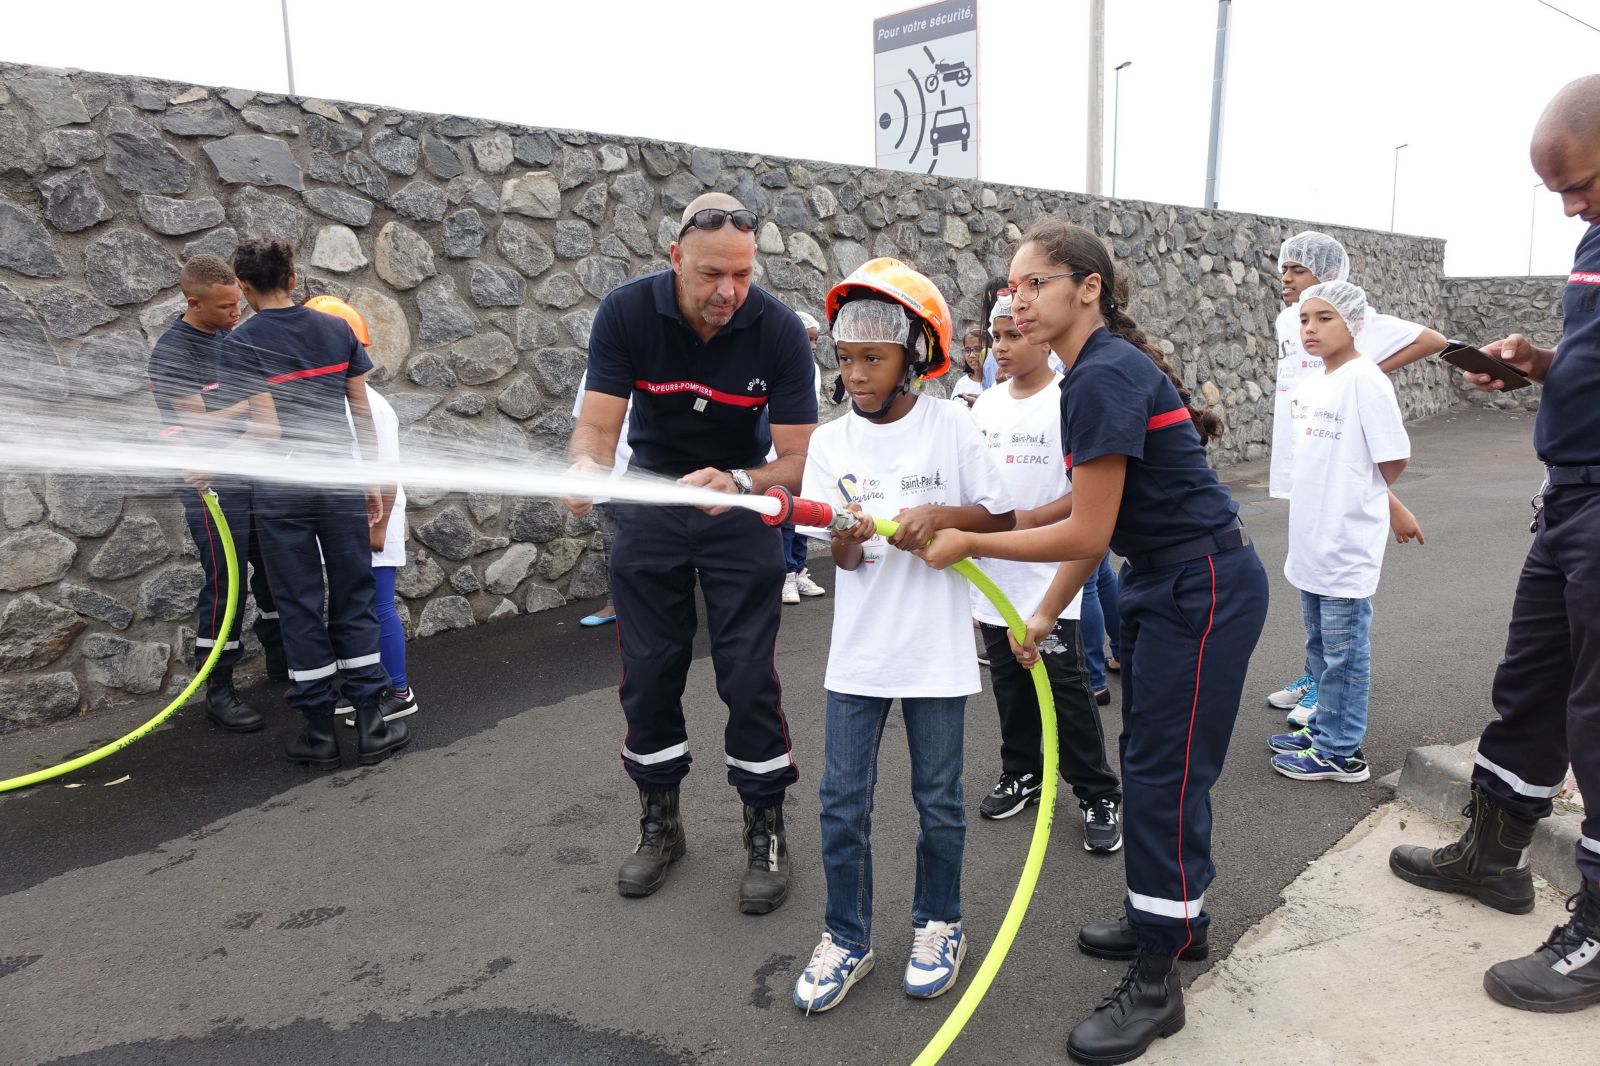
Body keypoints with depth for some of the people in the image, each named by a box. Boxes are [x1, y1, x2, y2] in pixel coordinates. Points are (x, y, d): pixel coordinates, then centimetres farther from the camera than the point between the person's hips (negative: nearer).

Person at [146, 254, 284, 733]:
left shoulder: (233, 334, 8)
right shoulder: (172, 352, -14)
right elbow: (201, 426, -17)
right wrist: (256, 400, -17)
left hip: (258, 475, 7)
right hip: (215, 487, -7)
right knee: (224, 585, -3)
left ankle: (280, 659, 33)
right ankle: (218, 690, 9)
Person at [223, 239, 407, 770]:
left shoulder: (242, 342, -6)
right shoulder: (337, 330, 4)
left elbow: (267, 427, -13)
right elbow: (362, 412, 5)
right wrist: (374, 478, 12)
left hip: (281, 487, -2)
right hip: (338, 477, 2)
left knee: (300, 606, 6)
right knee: (354, 600, 9)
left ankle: (320, 732, 13)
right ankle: (370, 725, 10)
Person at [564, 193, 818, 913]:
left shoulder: (778, 330, -22)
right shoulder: (626, 312, -19)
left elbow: (797, 459, -21)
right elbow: (598, 425, -20)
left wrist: (737, 485, -41)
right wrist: (586, 466, -43)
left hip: (741, 505, -1)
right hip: (651, 501, 2)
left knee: (749, 675, -3)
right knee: (648, 671, 8)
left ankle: (765, 828, 16)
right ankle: (659, 822, 27)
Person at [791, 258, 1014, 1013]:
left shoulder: (950, 427, -5)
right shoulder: (830, 441, 0)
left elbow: (1001, 518, -1)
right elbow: (843, 559, -6)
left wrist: (939, 514, -18)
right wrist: (848, 536, -29)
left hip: (936, 651, -2)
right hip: (858, 652, 2)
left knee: (938, 801, 12)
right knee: (842, 803, 7)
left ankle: (938, 925, 35)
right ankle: (847, 938, 26)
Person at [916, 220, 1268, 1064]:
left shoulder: (1104, 378, -22)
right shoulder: (1100, 372, 8)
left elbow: (1087, 533, -21)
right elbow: (1099, 522, 10)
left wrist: (967, 544, -12)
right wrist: (1046, 613, 13)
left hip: (1204, 591, -10)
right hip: (1163, 583, 10)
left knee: (1164, 772, -3)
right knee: (1150, 757, 19)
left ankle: (1155, 984, 11)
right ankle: (1172, 915, 38)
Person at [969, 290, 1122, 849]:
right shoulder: (986, 404, 8)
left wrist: (1030, 519, -20)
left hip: (1048, 575, -6)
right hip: (994, 572, 6)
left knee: (1066, 686, -2)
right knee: (1010, 682, 16)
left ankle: (1099, 796, 12)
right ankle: (1021, 774, 33)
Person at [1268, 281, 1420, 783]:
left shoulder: (1365, 380, -15)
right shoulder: (1312, 383, 9)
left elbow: (1393, 460, -14)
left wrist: (1353, 498, 2)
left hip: (1347, 544, -8)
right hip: (1312, 541, 8)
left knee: (1344, 650, 2)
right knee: (1320, 646, 18)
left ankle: (1342, 752, 13)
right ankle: (1323, 730, 32)